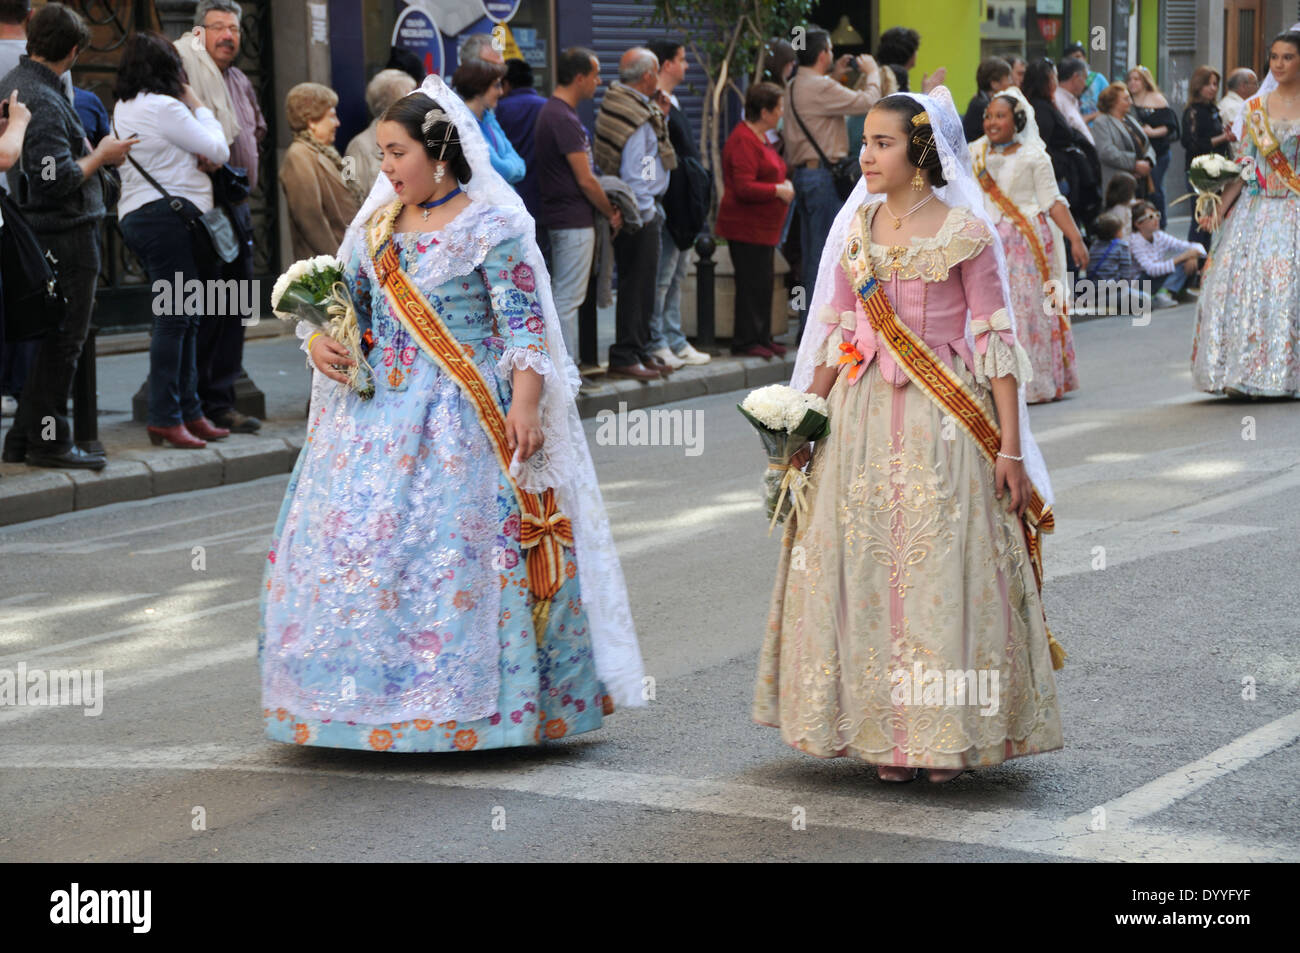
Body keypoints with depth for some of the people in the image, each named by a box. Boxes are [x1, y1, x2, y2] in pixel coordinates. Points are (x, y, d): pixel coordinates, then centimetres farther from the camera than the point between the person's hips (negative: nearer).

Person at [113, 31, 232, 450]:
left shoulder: (123, 108, 16)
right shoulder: (165, 107, -12)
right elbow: (219, 150, -6)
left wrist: (195, 155, 6)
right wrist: (199, 107, 7)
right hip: (168, 215, -10)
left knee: (185, 319, 11)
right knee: (174, 317, -9)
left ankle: (189, 411, 13)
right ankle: (165, 417, -9)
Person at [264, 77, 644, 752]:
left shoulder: (491, 227, -6)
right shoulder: (375, 227, 12)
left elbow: (525, 326, -9)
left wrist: (524, 407, -18)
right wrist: (319, 339, -1)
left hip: (464, 416, -6)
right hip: (381, 410, 6)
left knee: (460, 542, -10)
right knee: (354, 540, 2)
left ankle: (463, 701, 0)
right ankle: (382, 695, 11)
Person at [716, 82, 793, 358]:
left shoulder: (760, 138, 17)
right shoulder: (743, 141, -17)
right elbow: (744, 188, -24)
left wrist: (782, 184, 11)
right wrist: (778, 190, -15)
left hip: (764, 227, 11)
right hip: (747, 228, -11)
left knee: (763, 282, 13)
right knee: (751, 283, -7)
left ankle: (761, 338, 19)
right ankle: (746, 340, -1)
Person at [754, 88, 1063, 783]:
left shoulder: (965, 233, -5)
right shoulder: (857, 229, 8)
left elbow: (995, 341, -6)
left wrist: (1010, 447, -9)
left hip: (945, 418, -4)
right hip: (862, 414, 4)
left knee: (942, 568, -4)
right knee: (867, 569, 3)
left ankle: (946, 736, 7)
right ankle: (883, 731, 12)